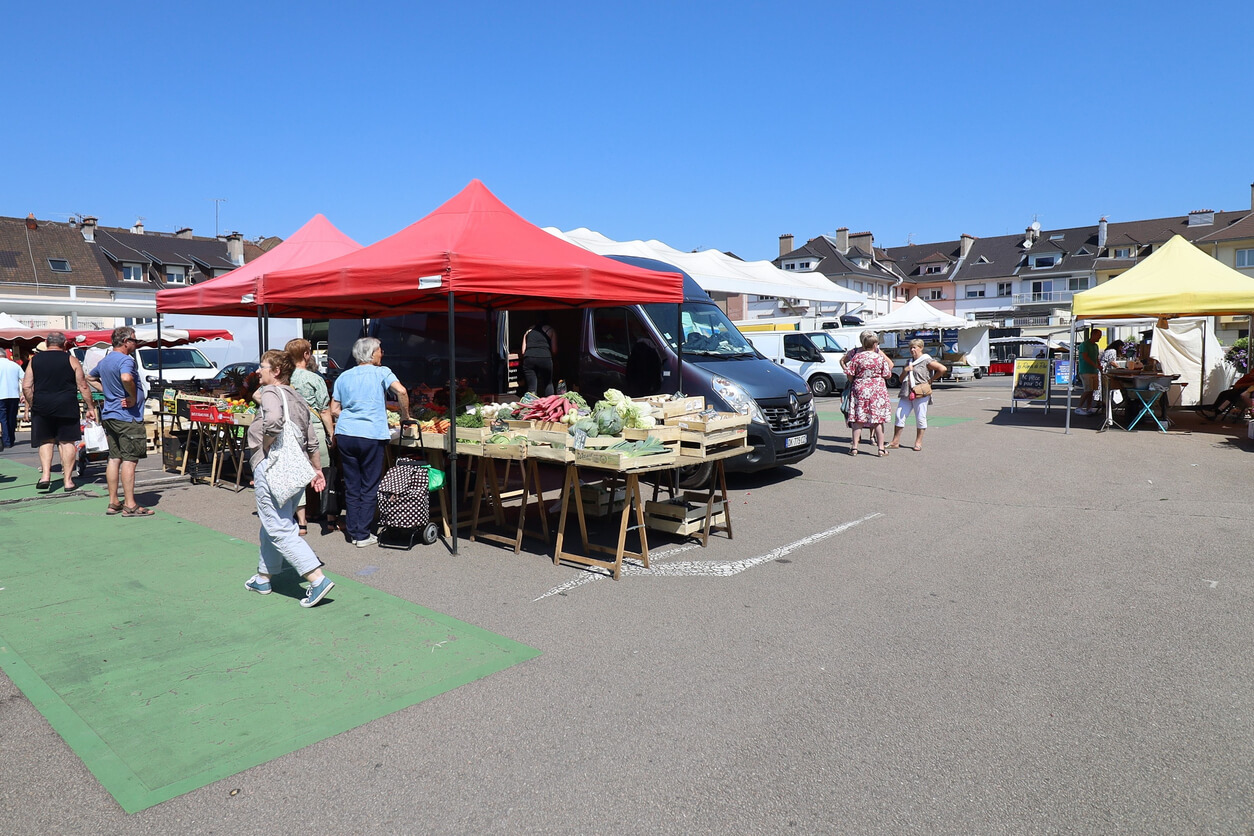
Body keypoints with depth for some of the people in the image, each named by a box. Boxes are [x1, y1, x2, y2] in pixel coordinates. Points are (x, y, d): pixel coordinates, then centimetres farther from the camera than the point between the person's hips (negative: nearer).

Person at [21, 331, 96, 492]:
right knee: (67, 442, 4)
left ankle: (45, 475, 2)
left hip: (41, 406, 2)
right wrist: (90, 407, 4)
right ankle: (68, 480, 6)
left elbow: (26, 386, 3)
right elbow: (83, 386, -2)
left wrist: (29, 405, 15)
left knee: (46, 441, 14)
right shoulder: (71, 360, 0)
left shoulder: (35, 360, 6)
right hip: (67, 406, -2)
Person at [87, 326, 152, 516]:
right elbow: (126, 378, -36)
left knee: (114, 459, 12)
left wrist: (107, 391, 20)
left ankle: (113, 503, 17)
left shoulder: (104, 361, 13)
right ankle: (130, 505, -4)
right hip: (128, 417, -9)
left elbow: (91, 378, 31)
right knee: (129, 460, -6)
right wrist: (134, 397, -21)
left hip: (109, 416, 9)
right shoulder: (126, 360, -15)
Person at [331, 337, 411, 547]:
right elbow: (401, 391, -15)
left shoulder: (343, 377, 14)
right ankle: (363, 535, 5)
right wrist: (405, 416, -2)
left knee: (351, 486, 12)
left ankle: (353, 532, 17)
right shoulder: (381, 372, 1)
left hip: (345, 434, 4)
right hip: (371, 435, -4)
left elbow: (334, 410, 12)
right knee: (369, 488, 3)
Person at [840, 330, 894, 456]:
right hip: (878, 389, -1)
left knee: (858, 419, 6)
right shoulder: (880, 357, -3)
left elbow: (850, 375, -2)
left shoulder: (856, 356, -3)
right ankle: (881, 448, 6)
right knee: (878, 420, 4)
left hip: (860, 389, 1)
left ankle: (854, 447, 6)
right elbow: (888, 375, 3)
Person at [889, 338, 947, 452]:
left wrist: (931, 379, -3)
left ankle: (918, 442, 10)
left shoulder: (926, 361, -1)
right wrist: (905, 371, 3)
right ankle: (895, 442, 5)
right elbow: (901, 379, 21)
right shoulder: (909, 362, 20)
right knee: (900, 416, 0)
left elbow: (942, 369, -9)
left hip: (920, 394, -6)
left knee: (920, 418, 0)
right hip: (906, 393, 6)